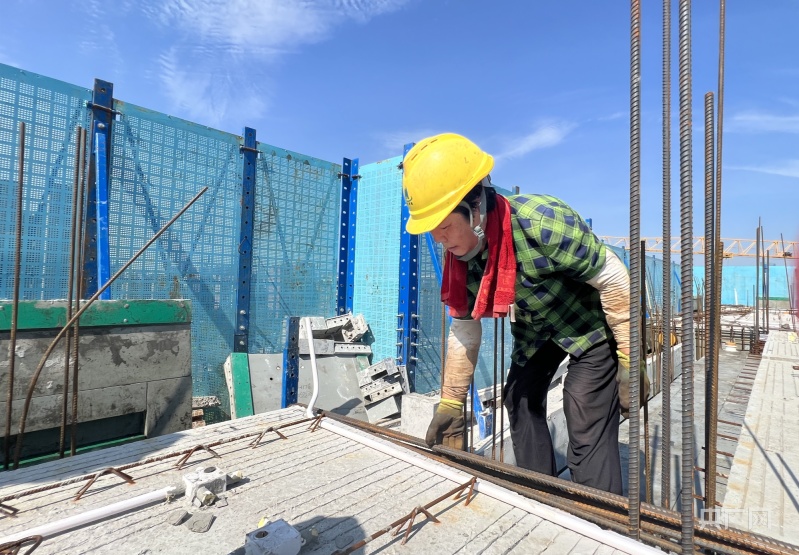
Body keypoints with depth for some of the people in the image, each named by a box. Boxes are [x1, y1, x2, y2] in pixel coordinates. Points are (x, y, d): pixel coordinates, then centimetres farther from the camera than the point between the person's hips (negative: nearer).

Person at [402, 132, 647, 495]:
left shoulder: (543, 223, -38)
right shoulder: (457, 256, -17)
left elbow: (614, 280, -24)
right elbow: (464, 330, -7)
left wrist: (630, 360, -17)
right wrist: (451, 403, -4)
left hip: (591, 324, -6)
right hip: (534, 330, 6)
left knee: (588, 429, -12)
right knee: (519, 402, 10)